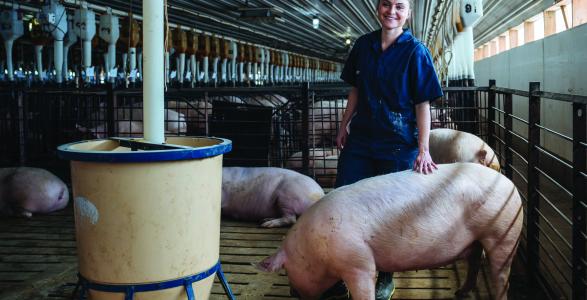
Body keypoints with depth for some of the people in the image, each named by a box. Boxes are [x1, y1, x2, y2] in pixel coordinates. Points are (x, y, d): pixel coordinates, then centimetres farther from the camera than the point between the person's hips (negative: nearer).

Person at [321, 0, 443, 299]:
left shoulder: (415, 51, -7)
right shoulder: (364, 45, 6)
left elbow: (422, 104, -9)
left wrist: (423, 149, -14)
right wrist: (344, 126, 14)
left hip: (398, 144, -4)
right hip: (361, 138, 5)